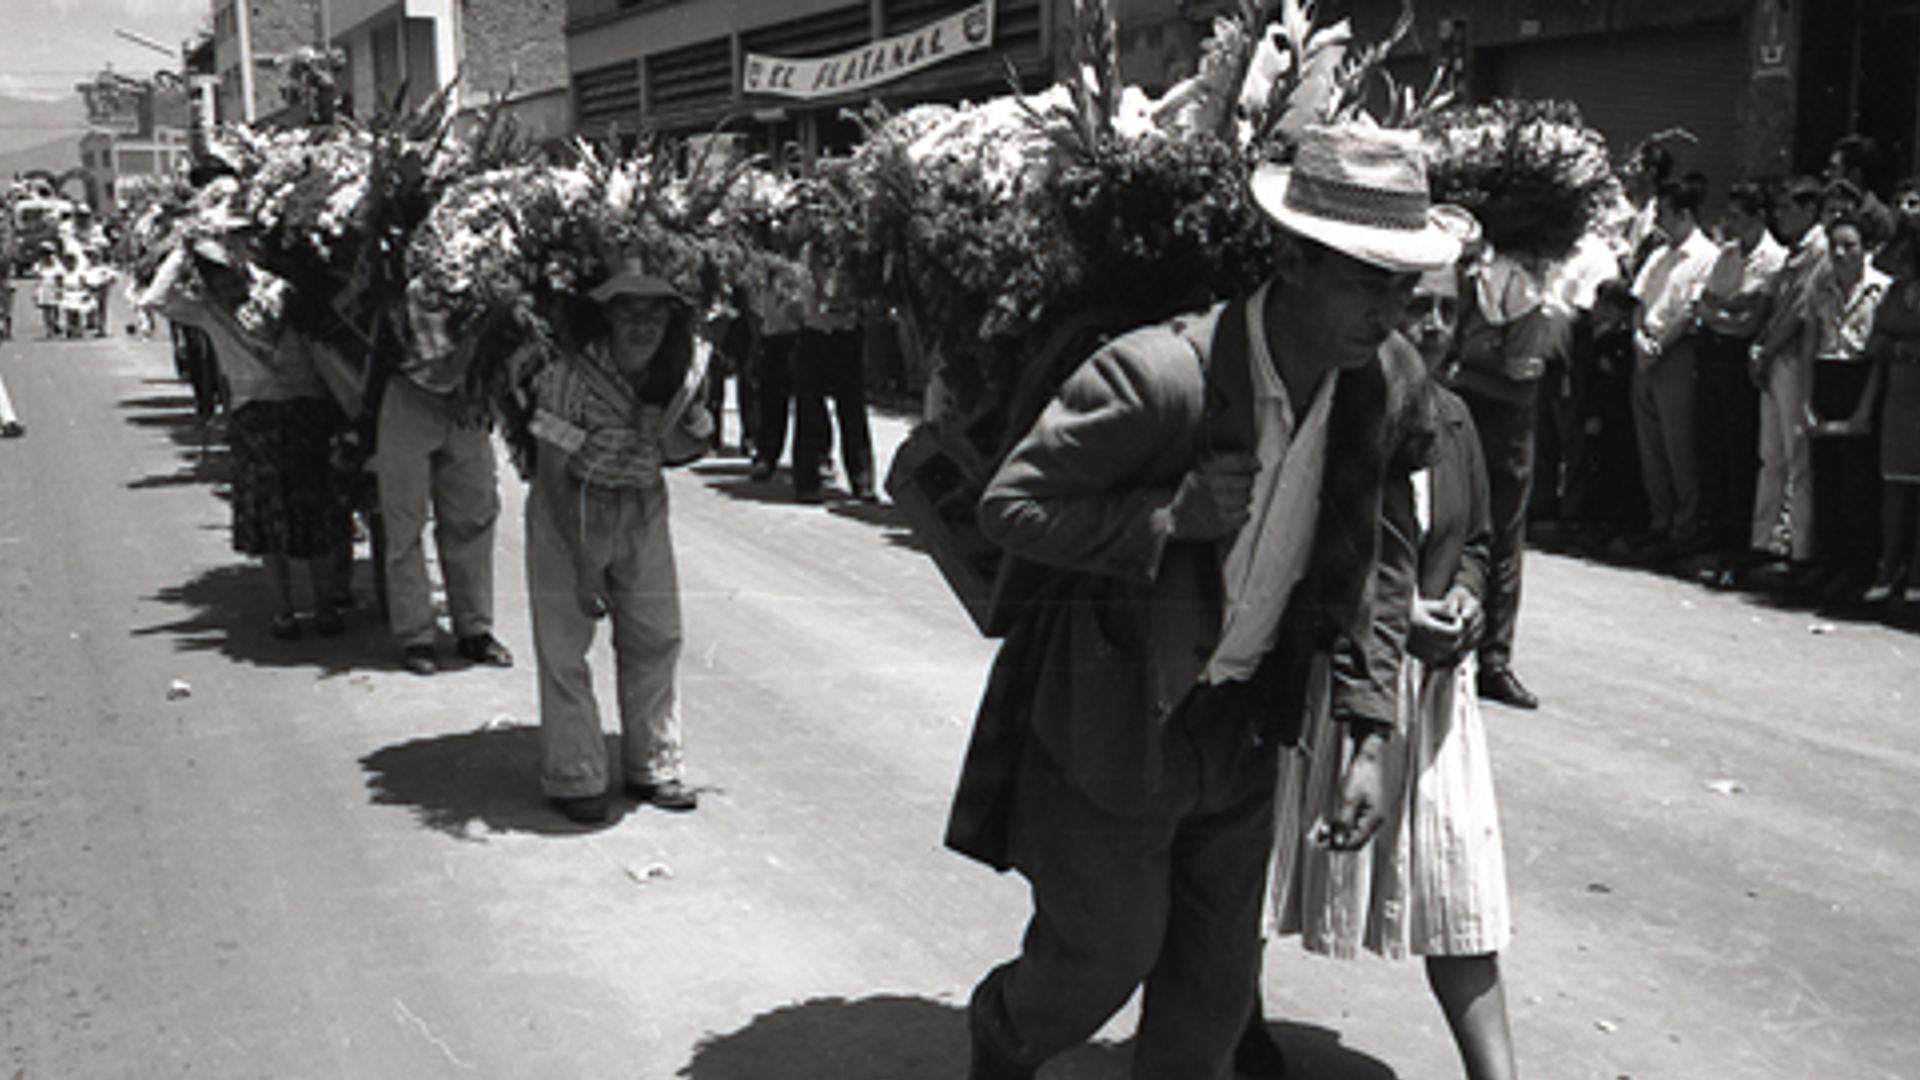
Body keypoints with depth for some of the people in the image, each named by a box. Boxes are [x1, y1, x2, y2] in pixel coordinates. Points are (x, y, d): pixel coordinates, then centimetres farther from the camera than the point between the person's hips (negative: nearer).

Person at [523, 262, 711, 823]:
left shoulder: (682, 376, -7)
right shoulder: (571, 377, -23)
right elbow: (553, 473, -19)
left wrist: (667, 427, -16)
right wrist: (584, 562, -20)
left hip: (642, 513, 5)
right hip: (568, 514, -4)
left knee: (657, 638, 6)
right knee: (564, 645, -3)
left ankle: (652, 764, 21)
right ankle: (574, 777, 9)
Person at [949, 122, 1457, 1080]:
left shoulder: (1387, 380, -8)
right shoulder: (1157, 374, -28)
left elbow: (1362, 569, 3)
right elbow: (1008, 507, -19)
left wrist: (1369, 736, -3)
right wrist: (1169, 516, -31)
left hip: (1244, 721, 5)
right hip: (1116, 713, -5)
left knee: (1217, 984, 14)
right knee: (1102, 954, 11)